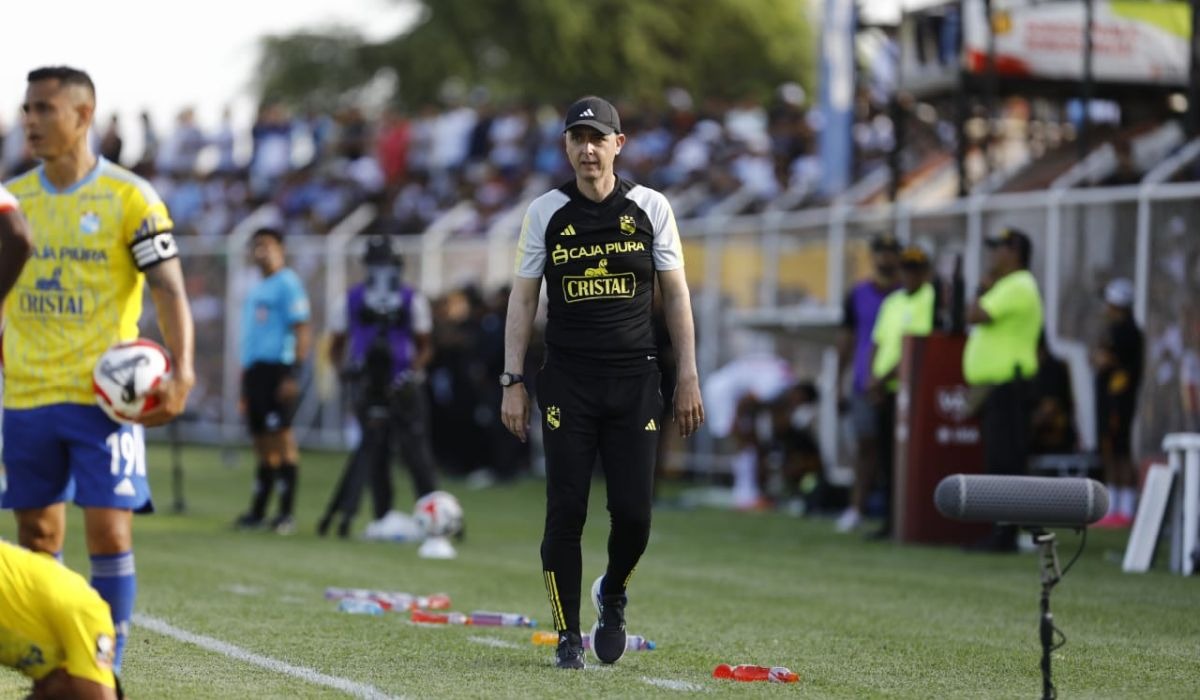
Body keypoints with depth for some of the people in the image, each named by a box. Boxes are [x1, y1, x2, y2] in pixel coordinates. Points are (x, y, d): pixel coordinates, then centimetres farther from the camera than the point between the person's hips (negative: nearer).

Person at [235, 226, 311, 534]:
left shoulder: (288, 284, -5)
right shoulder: (257, 290, 22)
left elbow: (301, 332, -12)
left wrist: (294, 374, -19)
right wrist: (245, 381, 24)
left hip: (276, 368, -9)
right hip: (253, 369, 9)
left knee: (280, 437, -10)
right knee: (262, 442, 11)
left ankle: (286, 513, -10)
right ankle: (257, 512, 14)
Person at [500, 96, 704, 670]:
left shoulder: (649, 208, 4)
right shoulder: (545, 212, 3)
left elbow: (676, 295, 7)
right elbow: (522, 299, 6)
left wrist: (687, 378, 2)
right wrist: (513, 382, -1)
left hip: (634, 381, 0)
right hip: (567, 383, 0)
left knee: (634, 513, -4)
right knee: (566, 512, -4)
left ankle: (612, 596, 26)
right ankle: (568, 634, 7)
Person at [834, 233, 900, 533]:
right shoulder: (858, 294, 10)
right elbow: (847, 338, 13)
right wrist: (838, 375, 8)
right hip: (865, 381, 2)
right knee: (865, 442, 1)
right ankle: (857, 506, 4)